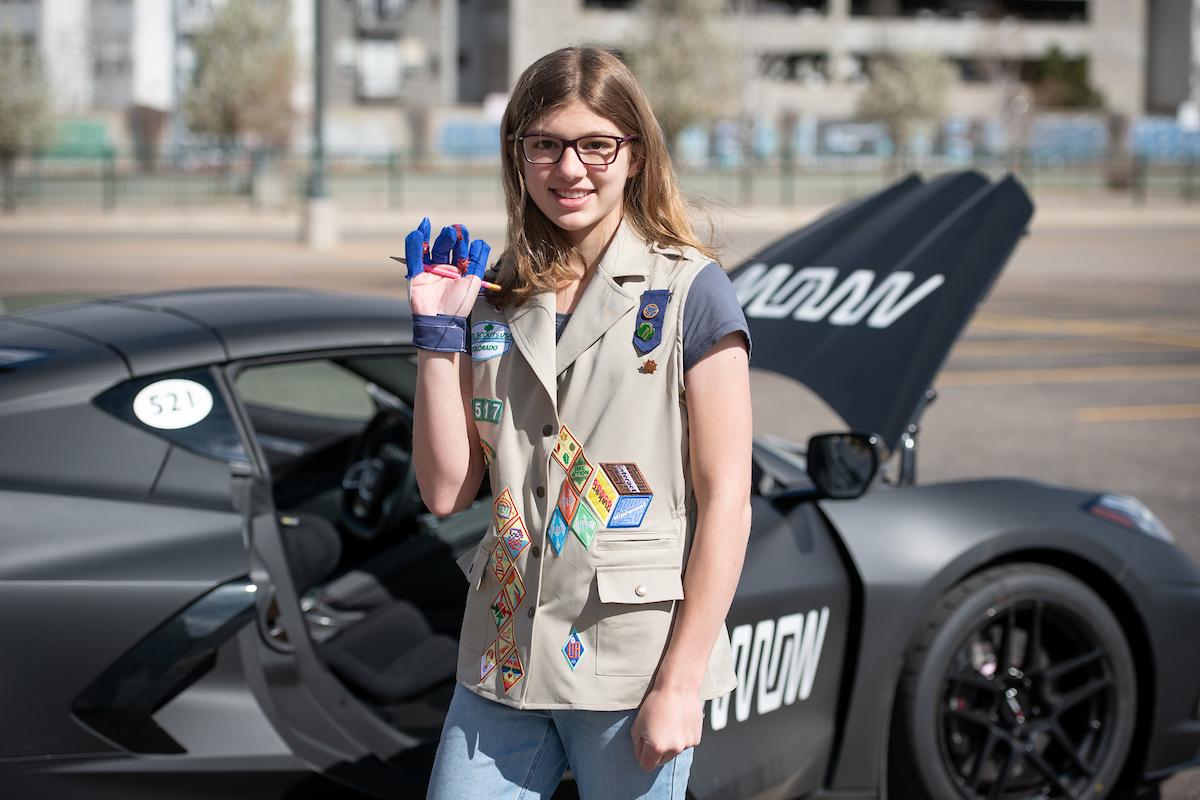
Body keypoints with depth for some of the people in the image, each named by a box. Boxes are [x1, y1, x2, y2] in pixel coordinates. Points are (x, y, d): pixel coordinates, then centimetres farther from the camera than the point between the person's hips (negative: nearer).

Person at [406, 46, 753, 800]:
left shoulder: (689, 293, -5)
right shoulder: (497, 299, 9)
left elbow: (726, 501, -9)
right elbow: (447, 490, 6)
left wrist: (681, 682, -12)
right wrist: (438, 334, -1)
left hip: (633, 670, -4)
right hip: (505, 656, 5)